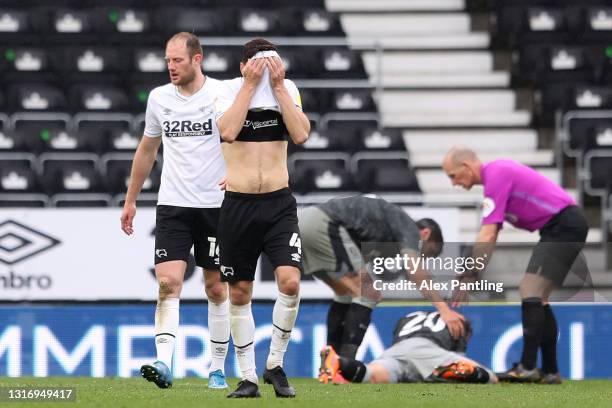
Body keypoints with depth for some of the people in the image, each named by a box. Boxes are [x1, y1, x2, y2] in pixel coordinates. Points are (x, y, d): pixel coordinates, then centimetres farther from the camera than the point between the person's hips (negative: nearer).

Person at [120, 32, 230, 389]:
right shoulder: (159, 98, 6)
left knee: (217, 288, 6)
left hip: (215, 206, -2)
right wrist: (131, 200, 21)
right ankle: (164, 365, -22)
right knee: (168, 282, -13)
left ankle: (218, 369, 17)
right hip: (172, 205, 2)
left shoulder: (222, 94, -6)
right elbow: (147, 149, 19)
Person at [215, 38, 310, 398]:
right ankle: (248, 378, 16)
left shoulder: (288, 90, 3)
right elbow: (228, 132, -20)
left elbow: (301, 135, -12)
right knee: (239, 293, 4)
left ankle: (276, 365, 1)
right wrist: (250, 85, -17)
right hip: (238, 205, 0)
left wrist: (277, 86, -13)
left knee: (290, 282, -17)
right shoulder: (230, 90, -2)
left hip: (279, 205, 0)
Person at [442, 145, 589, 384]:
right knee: (538, 299, 9)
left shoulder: (497, 176, -16)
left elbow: (487, 234, -20)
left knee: (530, 291, -17)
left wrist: (469, 276, -17)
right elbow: (491, 235, 18)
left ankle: (528, 368, -22)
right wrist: (476, 272, 12)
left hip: (564, 227, -10)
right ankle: (550, 372, 9)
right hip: (560, 228, 10)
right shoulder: (496, 174, 15)